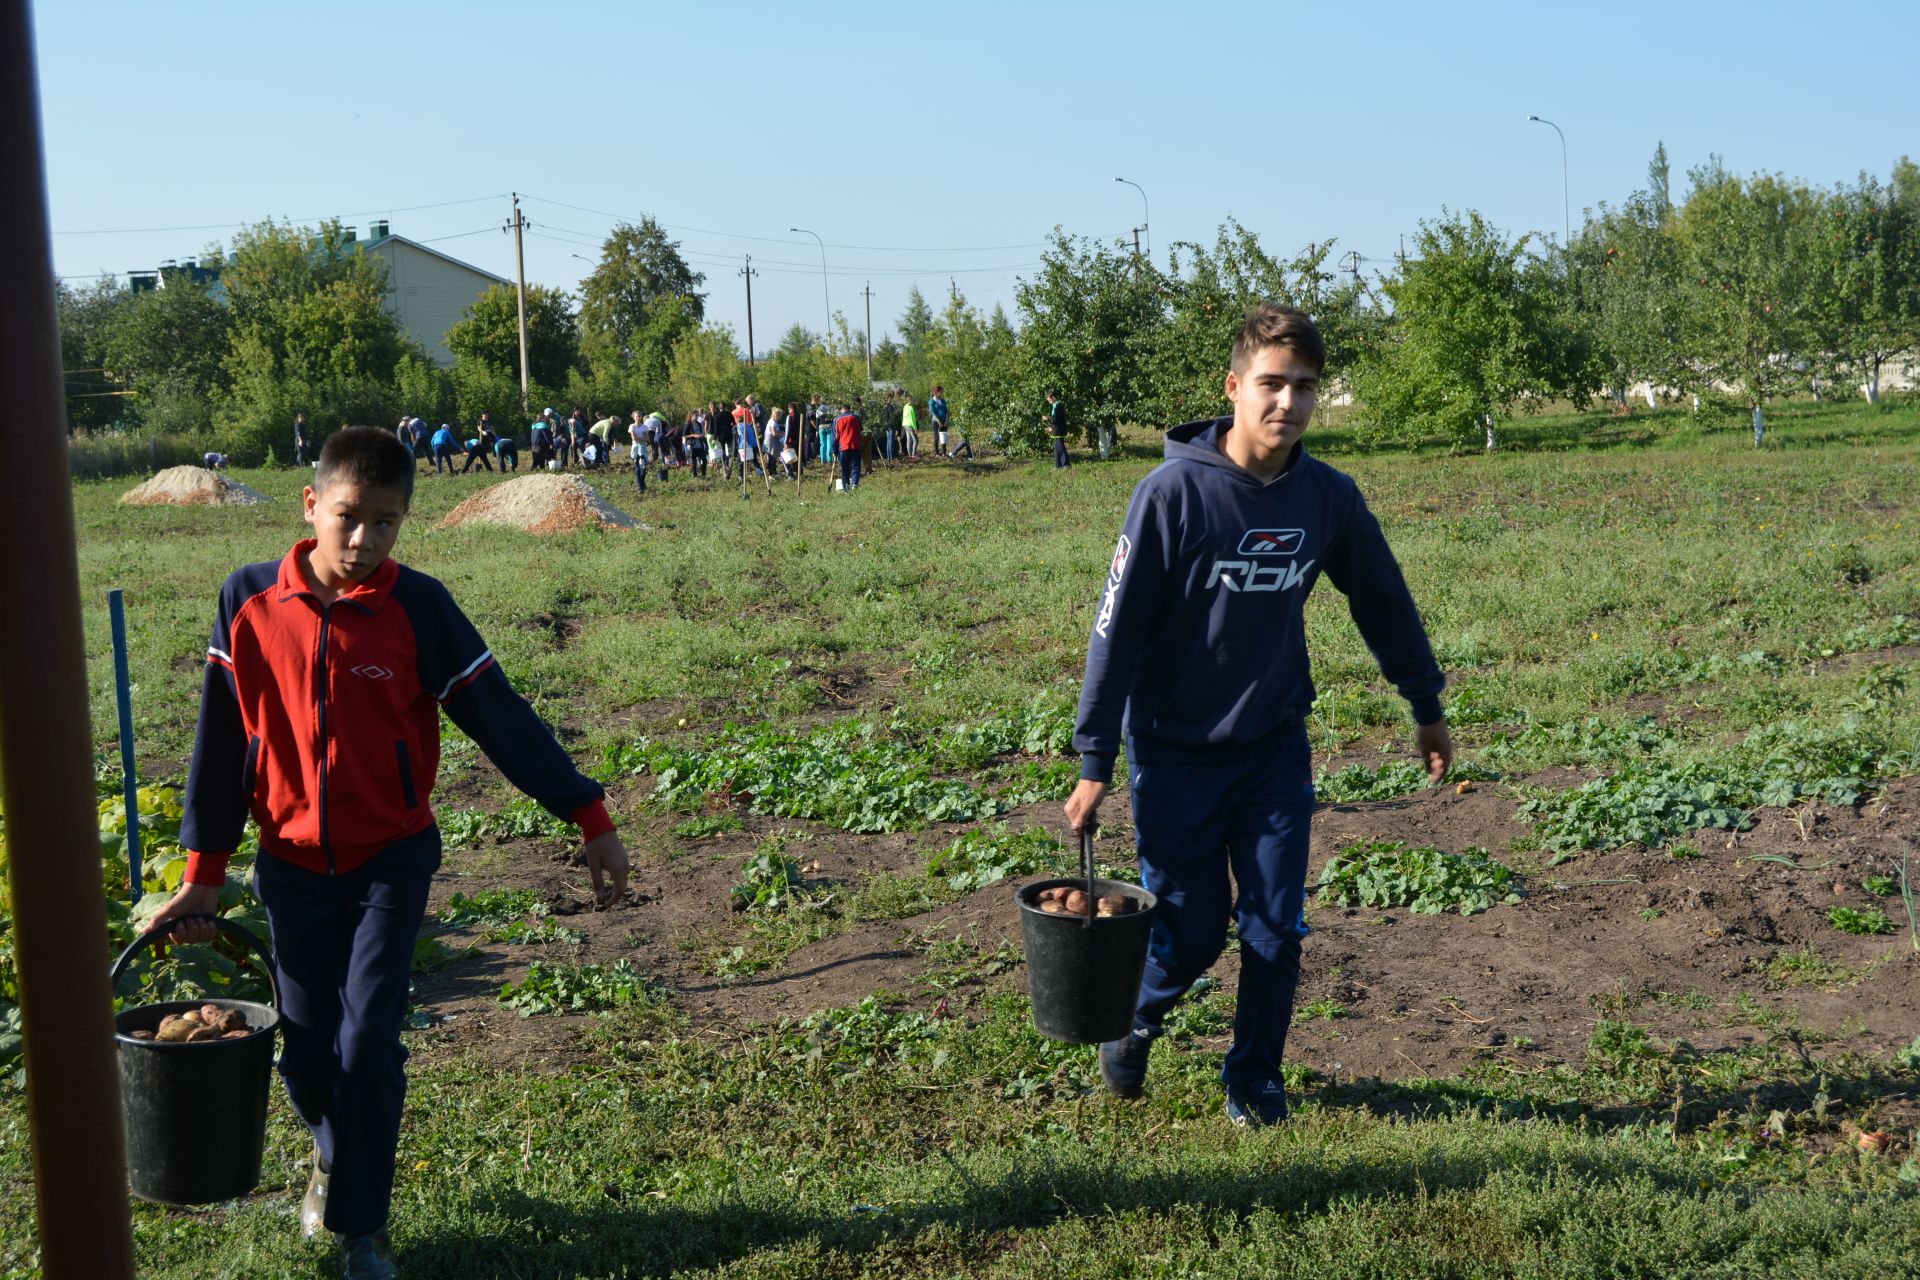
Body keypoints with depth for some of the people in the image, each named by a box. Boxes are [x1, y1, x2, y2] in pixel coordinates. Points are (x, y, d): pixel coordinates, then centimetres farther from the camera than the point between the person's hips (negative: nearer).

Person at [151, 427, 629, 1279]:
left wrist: (589, 818, -10)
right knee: (306, 1051, 8)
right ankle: (334, 1149, 42)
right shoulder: (250, 601, -7)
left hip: (391, 860, -2)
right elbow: (222, 740, 1)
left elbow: (499, 715, -8)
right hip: (292, 865, 2)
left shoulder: (417, 607, -11)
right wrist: (203, 874, 5)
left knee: (368, 1041, -10)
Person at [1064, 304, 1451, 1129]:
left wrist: (1426, 707, 21)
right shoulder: (1174, 491, -17)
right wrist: (1094, 760, -13)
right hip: (1175, 754, -3)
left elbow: (1384, 603, 12)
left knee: (1277, 929, 3)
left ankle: (1255, 1077, 25)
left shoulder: (1329, 498, -4)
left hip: (1276, 747, 3)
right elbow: (1117, 627, -14)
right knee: (1191, 932, 3)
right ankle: (1136, 1019, 36)